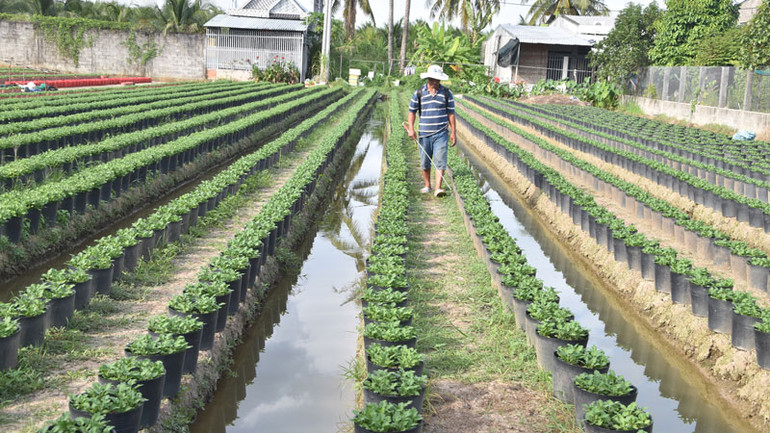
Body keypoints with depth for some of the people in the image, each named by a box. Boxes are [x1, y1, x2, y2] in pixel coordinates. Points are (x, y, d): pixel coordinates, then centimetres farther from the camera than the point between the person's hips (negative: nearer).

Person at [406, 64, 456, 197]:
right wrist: (411, 129, -5)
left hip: (441, 134, -1)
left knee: (440, 161, -10)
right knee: (425, 162, 9)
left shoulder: (446, 93, 3)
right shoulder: (418, 93, 2)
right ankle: (427, 186, 25)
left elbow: (451, 113, 6)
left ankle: (438, 188, -11)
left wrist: (453, 132, 3)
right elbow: (412, 111, 7)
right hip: (424, 134, 1)